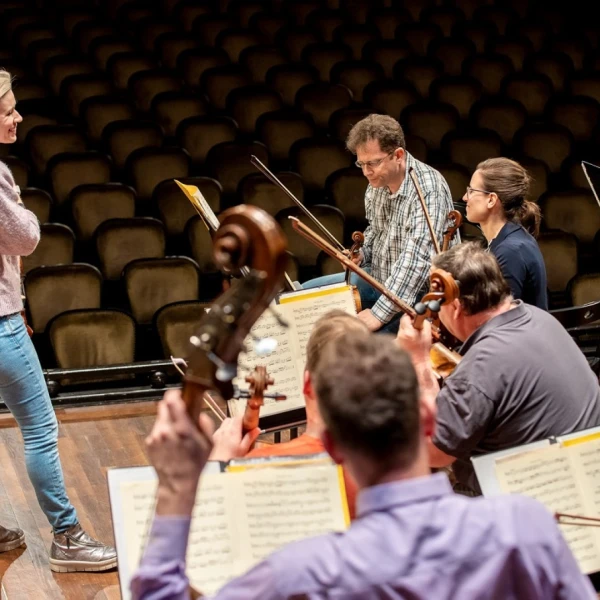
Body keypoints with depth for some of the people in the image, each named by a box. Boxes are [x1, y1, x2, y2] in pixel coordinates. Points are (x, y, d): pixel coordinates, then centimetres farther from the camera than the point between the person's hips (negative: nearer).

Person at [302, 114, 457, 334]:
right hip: (377, 278, 9)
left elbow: (416, 260, -34)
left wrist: (380, 313, -35)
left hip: (418, 293, -9)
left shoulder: (427, 189, -26)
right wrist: (362, 253, 0)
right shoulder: (377, 184, 0)